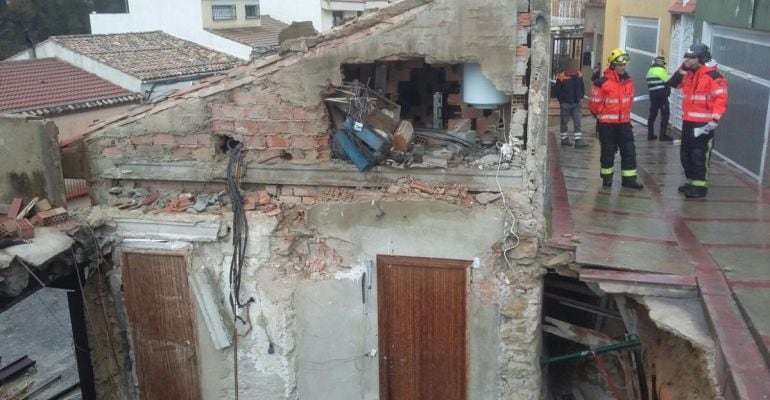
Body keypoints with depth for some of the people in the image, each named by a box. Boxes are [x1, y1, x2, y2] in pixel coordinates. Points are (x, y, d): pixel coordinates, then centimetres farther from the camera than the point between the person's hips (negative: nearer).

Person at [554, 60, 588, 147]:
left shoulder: (579, 75, 2)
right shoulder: (562, 77, -12)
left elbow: (582, 88, 16)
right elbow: (557, 90, -6)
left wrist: (581, 97, 8)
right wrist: (562, 101, -7)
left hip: (577, 103, 4)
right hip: (566, 104, -4)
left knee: (577, 122, -1)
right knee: (564, 122, 9)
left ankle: (578, 141, -2)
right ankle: (564, 139, 21)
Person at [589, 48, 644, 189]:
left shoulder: (629, 81, 4)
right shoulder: (602, 82, -15)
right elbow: (595, 103, -9)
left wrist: (624, 113, 17)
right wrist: (602, 115, 4)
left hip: (624, 122, 5)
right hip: (607, 123, -5)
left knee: (629, 150, 3)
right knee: (608, 151, 5)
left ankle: (629, 178, 10)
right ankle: (607, 177, 19)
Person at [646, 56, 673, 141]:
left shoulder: (650, 71, 17)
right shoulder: (660, 70, -10)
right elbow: (669, 81, -11)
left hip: (653, 95, 9)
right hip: (661, 95, -9)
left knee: (653, 114, 12)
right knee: (665, 114, -4)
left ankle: (650, 134, 12)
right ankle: (663, 135, -7)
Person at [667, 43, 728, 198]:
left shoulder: (713, 76, -12)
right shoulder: (689, 74, 13)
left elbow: (720, 100, -17)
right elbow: (673, 83, 17)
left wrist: (714, 121, -22)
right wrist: (683, 68, 5)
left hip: (703, 124, -8)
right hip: (688, 122, 8)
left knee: (700, 155, -7)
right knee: (686, 154, 13)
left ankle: (700, 185, -1)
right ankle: (691, 181, 25)